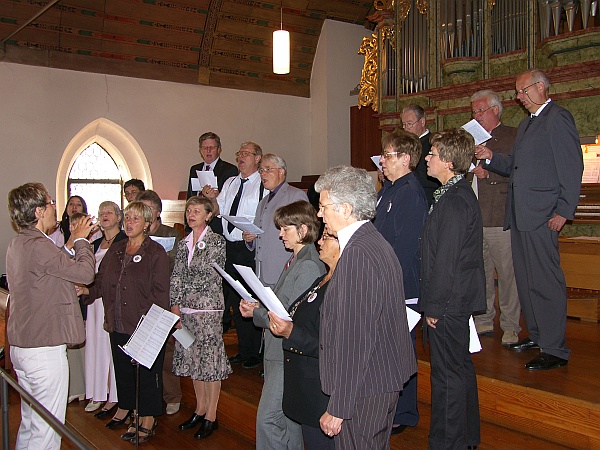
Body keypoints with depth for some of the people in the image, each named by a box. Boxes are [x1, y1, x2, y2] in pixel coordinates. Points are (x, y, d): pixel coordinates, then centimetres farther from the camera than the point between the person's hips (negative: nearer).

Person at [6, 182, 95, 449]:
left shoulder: (17, 244, 11)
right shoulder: (37, 245, -20)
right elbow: (85, 272, -16)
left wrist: (70, 245, 15)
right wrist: (80, 240, -2)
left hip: (20, 345, 10)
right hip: (44, 348, -10)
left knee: (30, 424, 21)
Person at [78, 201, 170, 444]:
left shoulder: (156, 252, -7)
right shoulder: (115, 250, 11)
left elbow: (160, 292, -11)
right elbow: (102, 283, 13)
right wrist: (86, 290, -7)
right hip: (118, 324, 6)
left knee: (146, 372, 3)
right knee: (122, 368, 18)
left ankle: (148, 419, 16)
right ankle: (125, 406, 38)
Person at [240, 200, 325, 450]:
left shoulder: (309, 266, -19)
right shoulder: (295, 260, 12)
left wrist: (256, 313, -10)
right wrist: (259, 307, 0)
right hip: (279, 352, 10)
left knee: (268, 419, -5)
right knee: (287, 417, 19)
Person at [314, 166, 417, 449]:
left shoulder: (357, 255, -24)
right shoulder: (375, 242, 9)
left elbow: (354, 338, -25)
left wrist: (337, 408, -20)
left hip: (363, 387, -10)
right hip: (384, 378, 10)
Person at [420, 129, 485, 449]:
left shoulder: (454, 201, -21)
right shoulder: (459, 193, 12)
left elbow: (445, 260, -22)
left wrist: (434, 305, -16)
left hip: (449, 302, -11)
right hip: (459, 298, 11)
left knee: (447, 373, 0)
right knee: (460, 366, 20)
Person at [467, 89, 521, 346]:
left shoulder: (513, 137, 0)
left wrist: (488, 173, -14)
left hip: (500, 219, -6)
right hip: (473, 219, 6)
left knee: (507, 274, -1)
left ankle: (510, 327, 10)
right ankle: (484, 321, 22)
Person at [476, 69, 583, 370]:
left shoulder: (558, 118, -6)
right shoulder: (525, 125, 23)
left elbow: (572, 167, -12)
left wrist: (564, 211, -17)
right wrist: (491, 158, 5)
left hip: (542, 215, -9)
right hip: (520, 215, 9)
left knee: (545, 280, -7)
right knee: (525, 278, 14)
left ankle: (555, 349, -1)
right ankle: (537, 335, 26)